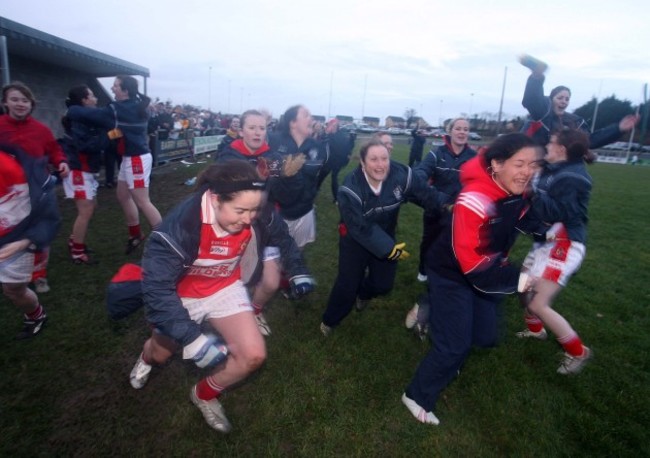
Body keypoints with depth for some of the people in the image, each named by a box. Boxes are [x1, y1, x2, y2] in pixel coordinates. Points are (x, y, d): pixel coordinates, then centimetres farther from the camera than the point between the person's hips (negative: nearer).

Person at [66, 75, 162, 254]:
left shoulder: (119, 109, -16)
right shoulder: (134, 107, 10)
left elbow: (91, 115, -13)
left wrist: (70, 110, 4)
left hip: (136, 159, -10)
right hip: (130, 158, 10)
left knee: (142, 202, -6)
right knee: (123, 196, 17)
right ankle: (135, 235, 28)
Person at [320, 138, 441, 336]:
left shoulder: (401, 175, -24)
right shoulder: (350, 189, -31)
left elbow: (428, 194, -15)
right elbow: (360, 228, -30)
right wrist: (388, 249, -30)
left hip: (386, 236, 4)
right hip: (355, 238, -3)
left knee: (383, 284, 10)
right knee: (348, 283, -2)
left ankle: (364, 292, 49)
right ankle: (330, 320, 27)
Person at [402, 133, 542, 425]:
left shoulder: (520, 194, -7)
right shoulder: (475, 200, -33)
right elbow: (470, 260, -32)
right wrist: (516, 279, -25)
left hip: (487, 272, 8)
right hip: (452, 274, -7)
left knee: (485, 336, 14)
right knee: (455, 345, -3)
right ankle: (418, 397, 20)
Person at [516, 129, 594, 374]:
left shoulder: (573, 178, -20)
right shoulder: (555, 170, 7)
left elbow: (551, 212, -29)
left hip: (564, 246, -9)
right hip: (546, 242, 9)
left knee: (538, 305, -10)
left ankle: (578, 352, 10)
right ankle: (535, 329, 46)